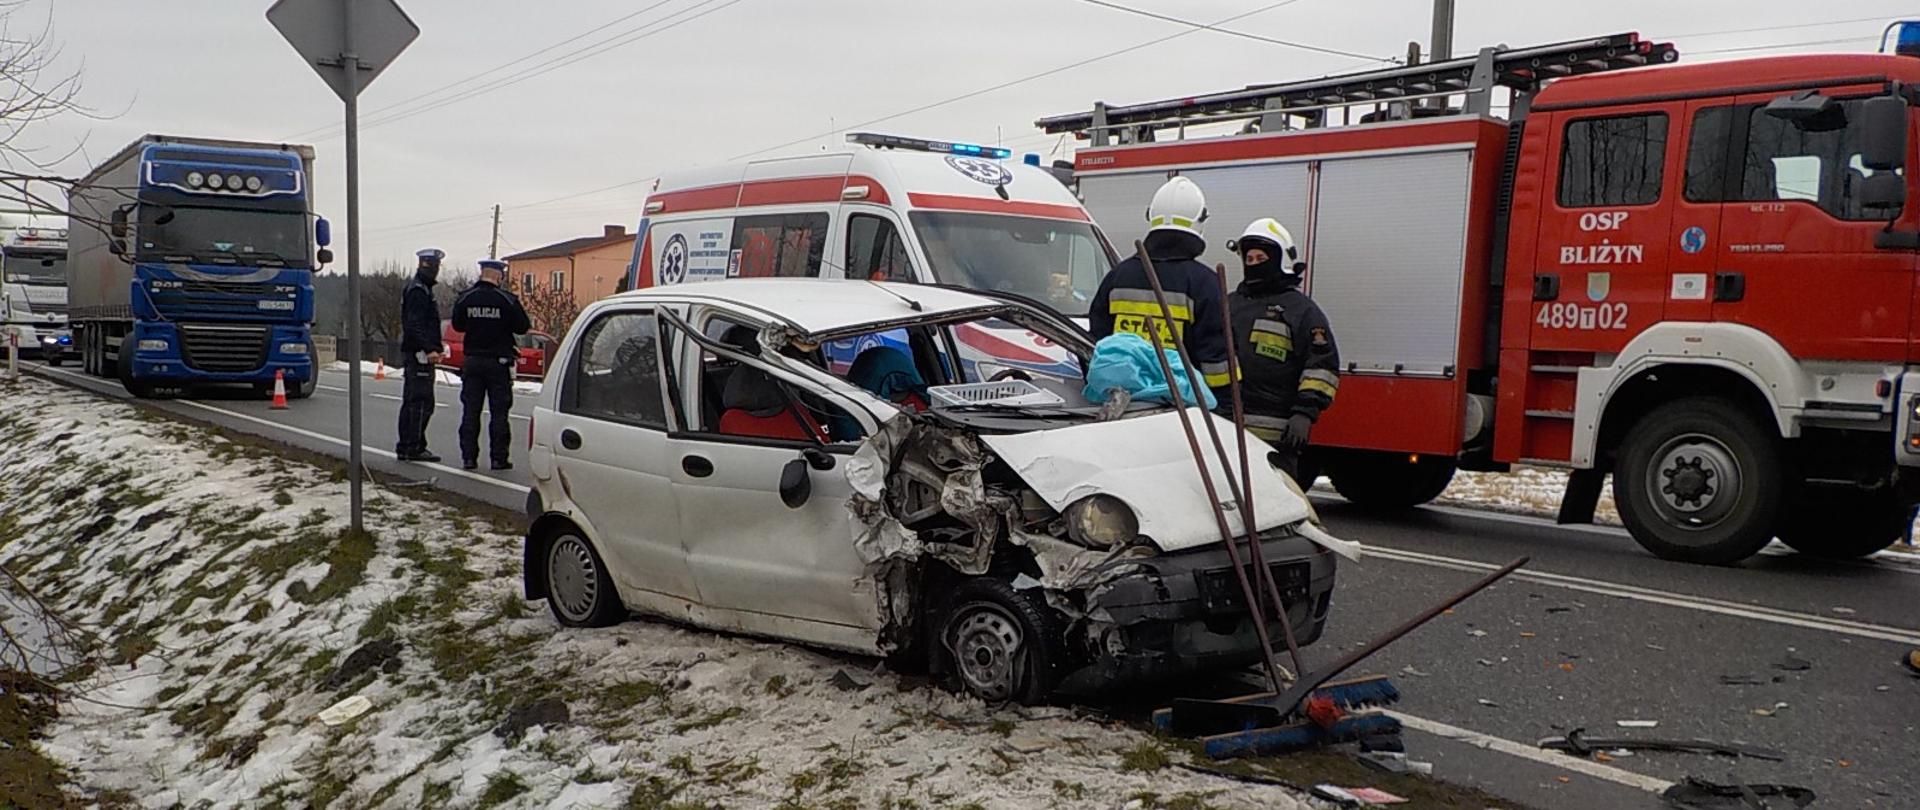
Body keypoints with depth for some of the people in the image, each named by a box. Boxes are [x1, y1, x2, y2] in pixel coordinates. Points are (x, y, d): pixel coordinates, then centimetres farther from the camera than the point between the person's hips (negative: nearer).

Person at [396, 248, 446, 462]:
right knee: (422, 402, -9)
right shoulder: (418, 291, -13)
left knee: (411, 402, 14)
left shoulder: (422, 290, 20)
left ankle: (406, 447, 20)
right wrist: (430, 349, -28)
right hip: (419, 354, -11)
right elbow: (415, 324, -22)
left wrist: (436, 347, 24)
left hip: (417, 354, 11)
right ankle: (414, 448, -7)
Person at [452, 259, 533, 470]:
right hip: (499, 362, -3)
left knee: (470, 411, 8)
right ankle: (498, 457, 2)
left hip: (472, 361, 3)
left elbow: (457, 325, 11)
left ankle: (468, 457, 7)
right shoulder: (507, 300, -11)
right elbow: (523, 327, -5)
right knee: (499, 412, 2)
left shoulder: (465, 298, 0)